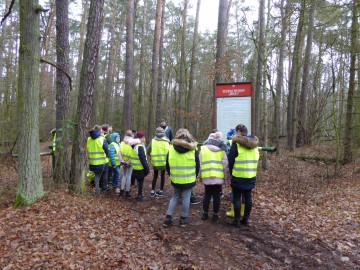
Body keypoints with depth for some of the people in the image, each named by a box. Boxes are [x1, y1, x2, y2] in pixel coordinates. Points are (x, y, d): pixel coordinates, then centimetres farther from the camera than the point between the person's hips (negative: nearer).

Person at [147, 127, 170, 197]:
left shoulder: (153, 141, -6)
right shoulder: (167, 141, -7)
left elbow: (147, 151, -8)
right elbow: (169, 151, -12)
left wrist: (153, 154, 10)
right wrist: (165, 155, 7)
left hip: (155, 162, 0)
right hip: (164, 161, 0)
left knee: (155, 176, 16)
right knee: (162, 176, 15)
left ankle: (152, 191, 18)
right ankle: (161, 191, 22)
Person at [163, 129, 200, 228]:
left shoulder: (171, 148, -1)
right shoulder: (193, 149, -4)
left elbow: (167, 165, 5)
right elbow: (197, 165, 1)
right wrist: (194, 176, 15)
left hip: (175, 179, 2)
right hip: (189, 179, -2)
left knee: (175, 197, 17)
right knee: (185, 198, 9)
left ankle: (168, 218, 15)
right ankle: (183, 219, 19)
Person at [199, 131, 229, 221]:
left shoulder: (203, 148, 3)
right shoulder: (222, 150, 3)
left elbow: (200, 164, 2)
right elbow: (225, 165, 1)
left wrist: (200, 176, 11)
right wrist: (226, 177, 9)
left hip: (207, 177, 1)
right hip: (218, 177, 0)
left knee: (207, 195, 14)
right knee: (216, 196, 8)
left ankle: (205, 214, 21)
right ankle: (215, 215, 15)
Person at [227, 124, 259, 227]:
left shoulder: (236, 143, -12)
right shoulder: (255, 143, 7)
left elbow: (231, 160, -9)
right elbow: (256, 159, 13)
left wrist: (231, 172, 5)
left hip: (238, 176, -6)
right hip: (251, 176, 6)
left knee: (236, 198, 4)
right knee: (248, 197, 13)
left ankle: (237, 220, 10)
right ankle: (246, 219, 22)